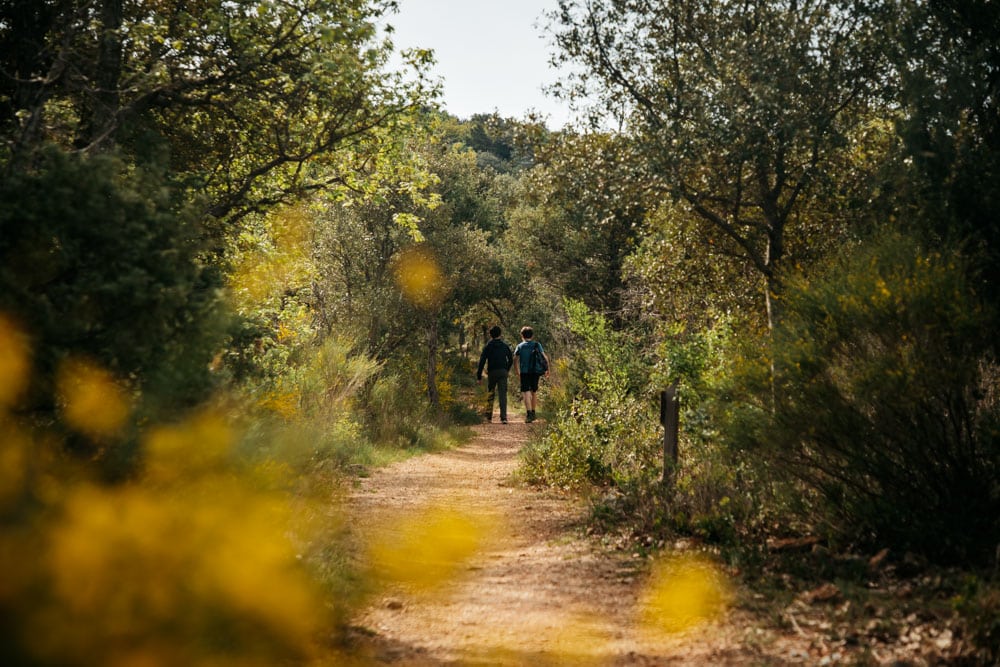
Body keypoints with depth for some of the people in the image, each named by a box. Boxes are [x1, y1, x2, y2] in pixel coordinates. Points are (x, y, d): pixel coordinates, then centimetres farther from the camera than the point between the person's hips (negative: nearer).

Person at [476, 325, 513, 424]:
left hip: (492, 372, -1)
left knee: (490, 394, 14)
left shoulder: (488, 347, -1)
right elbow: (511, 360, 15)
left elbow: (482, 362, -5)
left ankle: (489, 416, 18)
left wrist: (479, 376, -3)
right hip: (503, 372, 1)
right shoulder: (505, 346, 7)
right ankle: (503, 417, -14)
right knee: (503, 394, -3)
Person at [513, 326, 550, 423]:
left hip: (524, 372, -2)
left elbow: (515, 359, -7)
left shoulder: (520, 346, 4)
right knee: (534, 392, 18)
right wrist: (547, 369, 8)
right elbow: (545, 357, -1)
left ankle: (529, 414, -22)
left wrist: (517, 371, 4)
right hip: (536, 372, 2)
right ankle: (533, 413, 25)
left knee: (526, 393, -7)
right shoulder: (537, 345, 6)